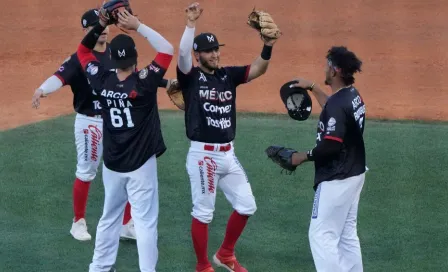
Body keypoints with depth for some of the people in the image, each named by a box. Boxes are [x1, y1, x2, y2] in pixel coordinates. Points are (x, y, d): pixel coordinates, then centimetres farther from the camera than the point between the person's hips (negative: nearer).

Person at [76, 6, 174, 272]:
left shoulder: (102, 80, -7)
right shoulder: (144, 82, -19)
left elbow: (83, 50, 8)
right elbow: (168, 49, -16)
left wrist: (101, 25, -1)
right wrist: (138, 26, -17)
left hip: (112, 164, 5)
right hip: (140, 164, -5)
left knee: (109, 218, 18)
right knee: (145, 222, -1)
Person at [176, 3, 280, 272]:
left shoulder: (229, 75, 8)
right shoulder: (190, 77, -5)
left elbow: (258, 69, -5)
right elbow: (183, 55, -25)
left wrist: (268, 47, -24)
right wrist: (191, 23, -34)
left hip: (228, 154, 6)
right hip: (203, 155, -6)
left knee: (246, 206, 10)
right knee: (203, 212, 1)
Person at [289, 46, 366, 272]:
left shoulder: (338, 103, -23)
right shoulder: (353, 96, 7)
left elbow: (330, 146, -27)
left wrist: (303, 157, -14)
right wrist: (312, 88, 31)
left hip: (337, 180, -10)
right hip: (354, 175, 10)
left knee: (321, 235, -4)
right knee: (347, 234, 16)